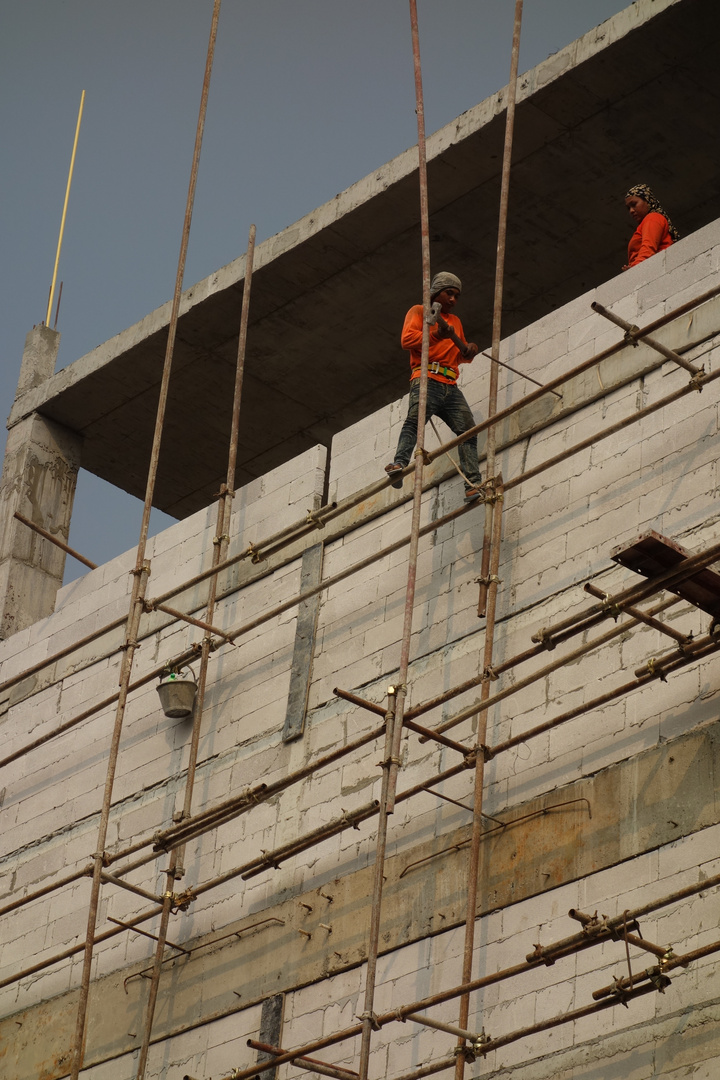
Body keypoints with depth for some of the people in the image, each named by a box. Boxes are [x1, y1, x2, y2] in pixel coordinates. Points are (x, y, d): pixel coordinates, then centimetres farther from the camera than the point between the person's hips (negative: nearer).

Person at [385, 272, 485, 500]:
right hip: (427, 380, -6)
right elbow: (407, 339, -2)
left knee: (467, 428, -11)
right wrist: (436, 335, -15)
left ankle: (473, 484, -19)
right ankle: (400, 464, -48)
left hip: (450, 386, 6)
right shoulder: (419, 312, 15)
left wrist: (468, 352, 9)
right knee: (415, 420, -29)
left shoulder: (455, 321, 34)